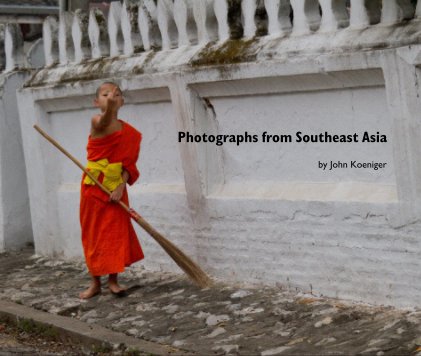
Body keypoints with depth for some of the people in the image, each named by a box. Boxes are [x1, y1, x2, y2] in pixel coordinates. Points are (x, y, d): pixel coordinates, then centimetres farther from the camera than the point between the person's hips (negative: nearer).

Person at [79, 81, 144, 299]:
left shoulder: (129, 133, 1)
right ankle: (95, 282, 17)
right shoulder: (96, 122, -12)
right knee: (93, 233, 6)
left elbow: (128, 163, 0)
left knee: (117, 232, 3)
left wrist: (121, 186, -16)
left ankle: (113, 281, 15)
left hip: (116, 189, 3)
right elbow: (105, 122, -38)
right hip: (93, 186, -3)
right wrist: (109, 109, -61)